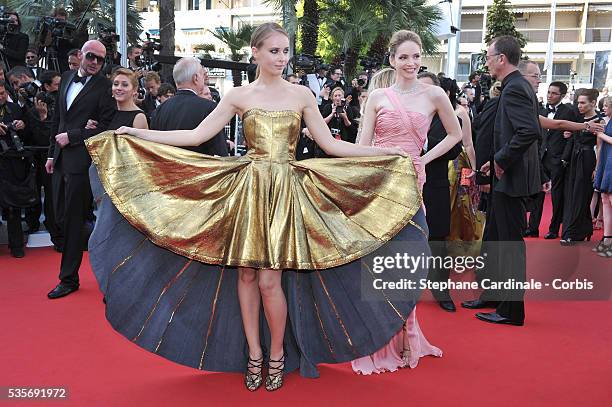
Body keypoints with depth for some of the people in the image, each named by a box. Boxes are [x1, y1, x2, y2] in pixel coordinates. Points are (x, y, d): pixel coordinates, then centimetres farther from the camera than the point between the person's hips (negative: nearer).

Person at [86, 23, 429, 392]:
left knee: (269, 280, -5)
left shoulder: (302, 95, 4)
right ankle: (253, 353, 22)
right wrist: (136, 134, -4)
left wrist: (388, 152, 0)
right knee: (245, 275, 5)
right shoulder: (239, 96, 4)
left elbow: (331, 144, 5)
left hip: (285, 192, -1)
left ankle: (278, 354, 18)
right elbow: (195, 136, 1)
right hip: (247, 190, 1)